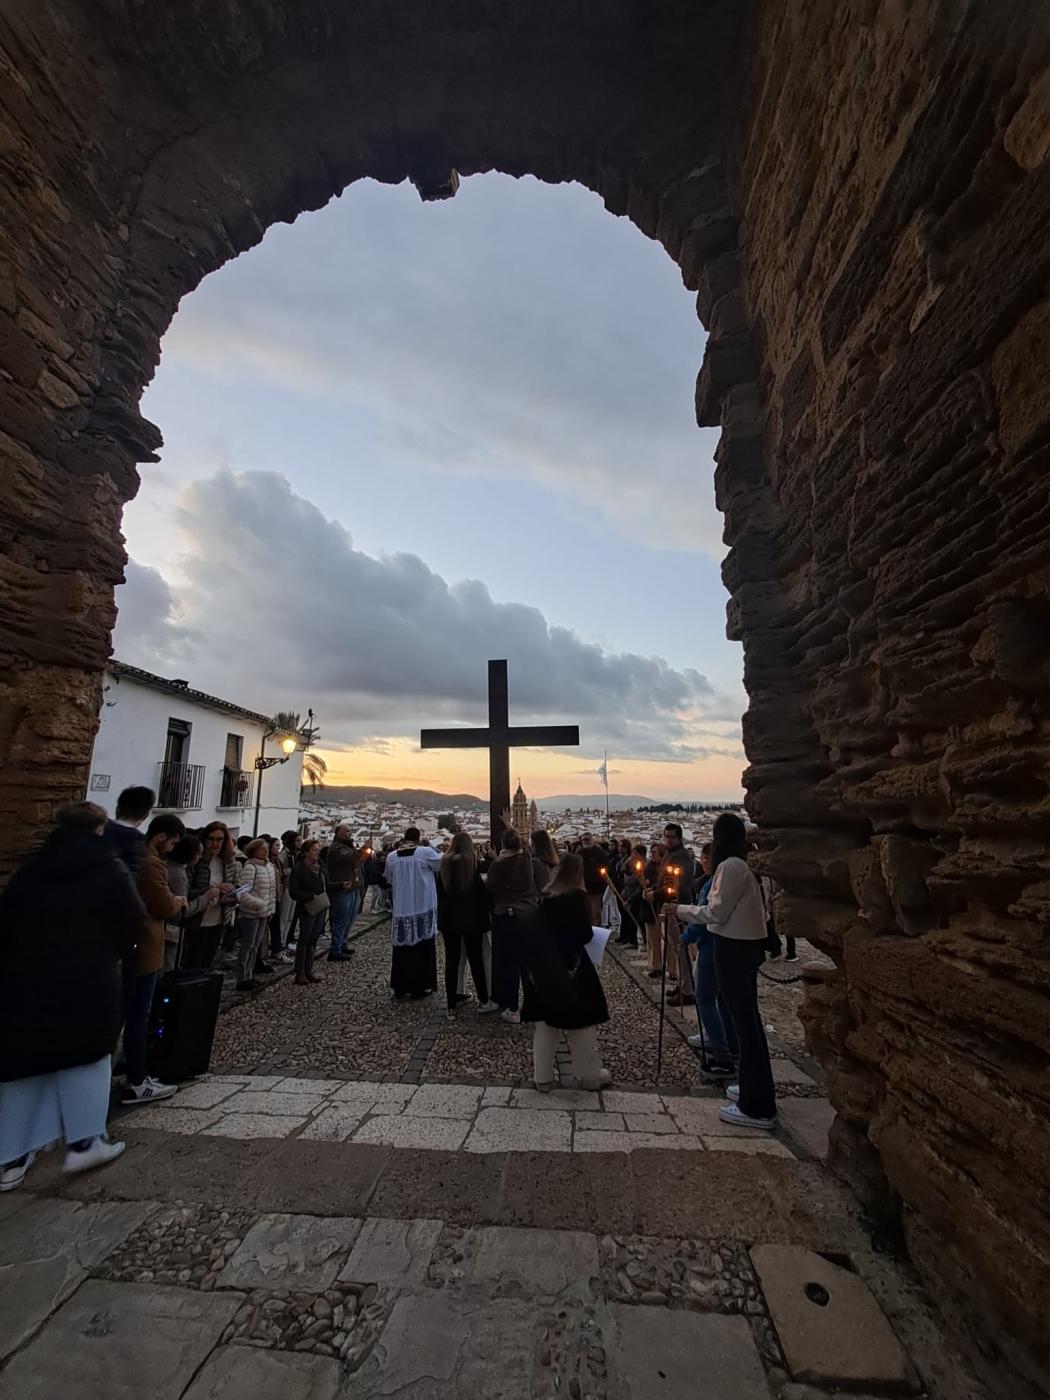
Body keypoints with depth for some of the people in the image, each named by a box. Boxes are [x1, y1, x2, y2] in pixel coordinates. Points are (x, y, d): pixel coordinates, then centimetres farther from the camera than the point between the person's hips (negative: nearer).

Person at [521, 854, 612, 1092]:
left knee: (545, 1022, 13)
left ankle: (542, 1077, 19)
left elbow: (538, 930, 7)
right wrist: (588, 933, 7)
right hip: (569, 966, -5)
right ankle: (589, 1075, 21)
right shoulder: (578, 897, -11)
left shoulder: (546, 896, 3)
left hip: (543, 966, 5)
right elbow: (585, 935, -13)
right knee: (580, 1022, 10)